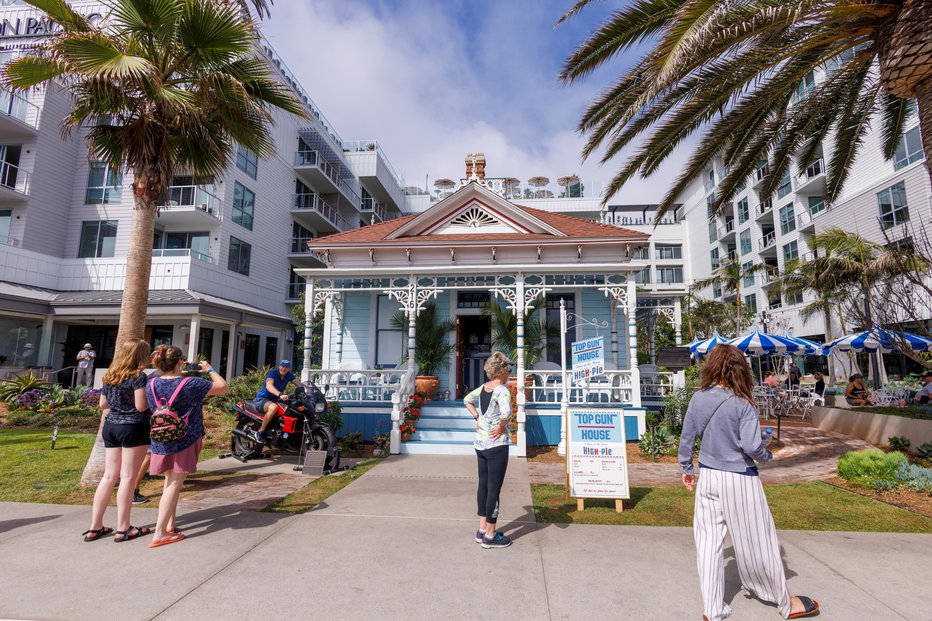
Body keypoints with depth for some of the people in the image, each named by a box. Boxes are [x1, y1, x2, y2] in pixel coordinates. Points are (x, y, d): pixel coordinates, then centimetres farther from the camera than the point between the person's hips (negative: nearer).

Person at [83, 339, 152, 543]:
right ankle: (123, 529, 8)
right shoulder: (138, 375, -12)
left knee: (109, 476, 13)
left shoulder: (109, 376, 11)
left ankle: (95, 527, 18)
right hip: (133, 428, -7)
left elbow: (103, 405, 16)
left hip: (111, 426, 7)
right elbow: (141, 406, -17)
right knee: (127, 477, 0)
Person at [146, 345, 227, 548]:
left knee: (170, 481, 21)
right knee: (175, 484, 1)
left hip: (161, 440, 6)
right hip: (185, 440, -6)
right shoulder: (191, 384, -19)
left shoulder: (152, 384, -4)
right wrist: (210, 369, 4)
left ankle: (169, 525, 30)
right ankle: (159, 534, 1)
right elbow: (222, 387, -10)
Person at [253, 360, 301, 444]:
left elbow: (299, 384, -1)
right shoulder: (272, 373, -17)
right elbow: (269, 386, -37)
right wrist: (280, 395, -53)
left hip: (275, 400, 7)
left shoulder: (289, 375, 3)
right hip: (261, 399, -7)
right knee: (273, 407, -39)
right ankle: (260, 432, -23)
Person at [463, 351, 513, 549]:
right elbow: (506, 412, -36)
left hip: (480, 443, 8)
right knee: (494, 489, 3)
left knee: (483, 485, 17)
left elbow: (467, 400, 23)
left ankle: (482, 530, 29)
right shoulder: (502, 390, -18)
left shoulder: (483, 388, 6)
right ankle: (490, 536, 15)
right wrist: (501, 427, -18)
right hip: (496, 445, -8)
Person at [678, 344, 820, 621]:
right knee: (757, 542, 14)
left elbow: (686, 438, 2)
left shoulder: (697, 399, -4)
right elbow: (750, 446, -21)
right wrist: (767, 456, 2)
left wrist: (687, 469, 16)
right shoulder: (742, 403, -15)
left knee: (708, 541, 10)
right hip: (738, 480, -3)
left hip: (707, 478, 3)